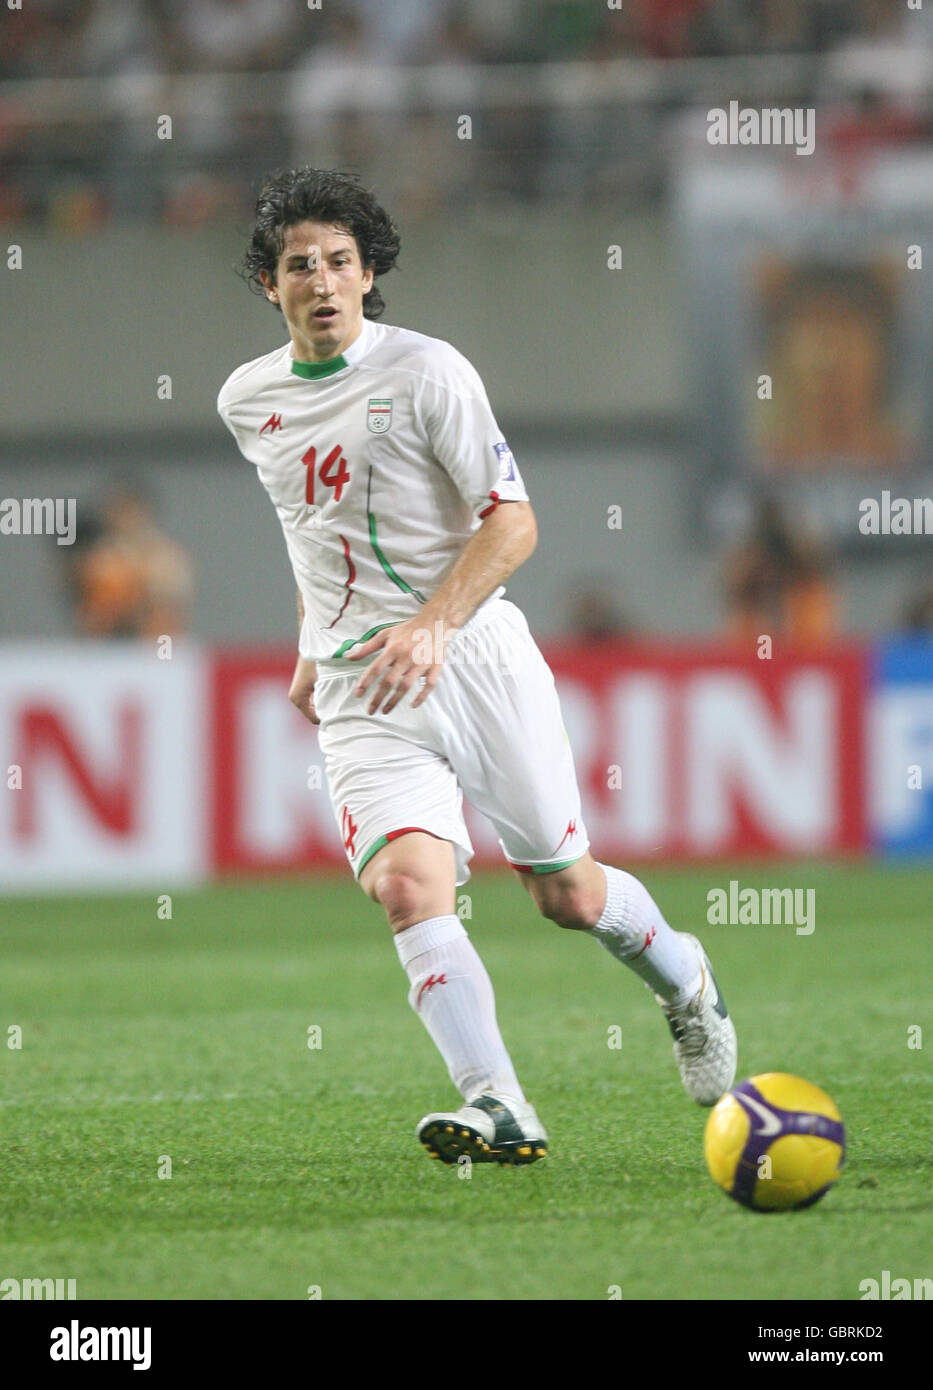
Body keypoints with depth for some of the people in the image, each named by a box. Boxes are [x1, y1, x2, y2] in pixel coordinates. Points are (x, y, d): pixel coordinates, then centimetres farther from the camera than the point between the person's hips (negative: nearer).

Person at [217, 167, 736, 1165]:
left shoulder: (426, 371, -7)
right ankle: (497, 1112, -31)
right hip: (359, 695, 3)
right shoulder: (248, 401, 9)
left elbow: (513, 523, -10)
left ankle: (683, 980, 39)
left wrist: (432, 625, -23)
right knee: (408, 885, -22)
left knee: (568, 893, 6)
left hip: (474, 659, -3)